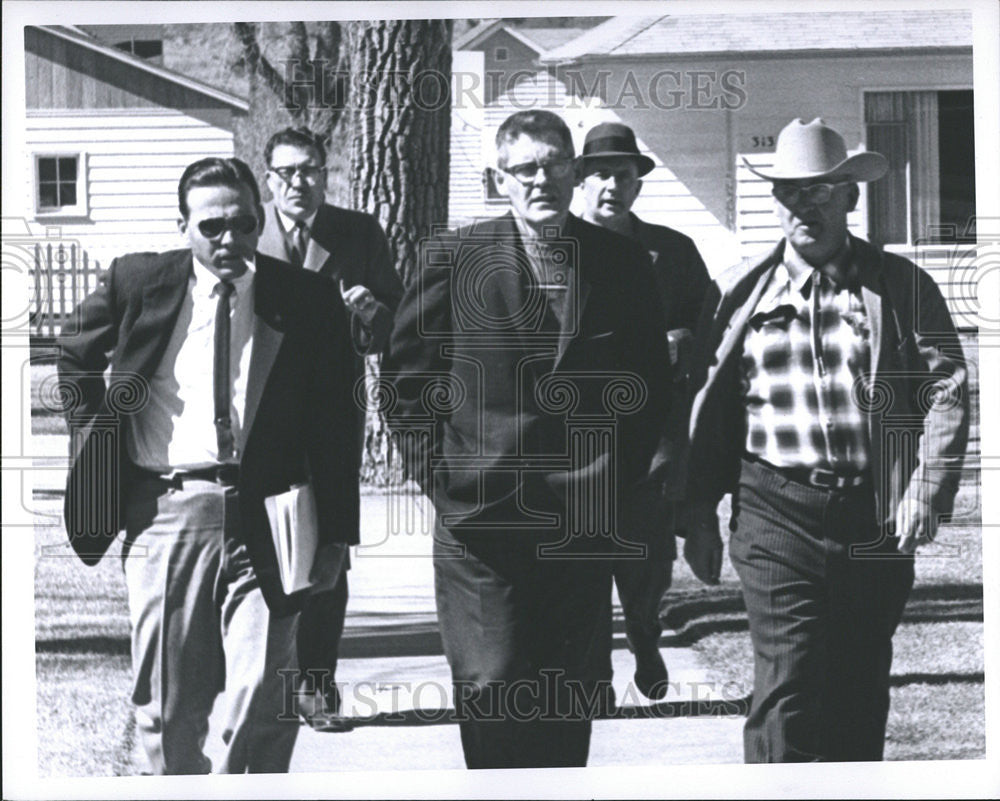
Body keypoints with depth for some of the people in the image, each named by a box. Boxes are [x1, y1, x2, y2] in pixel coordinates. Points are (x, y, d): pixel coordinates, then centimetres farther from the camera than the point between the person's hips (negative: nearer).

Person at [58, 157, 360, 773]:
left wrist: (336, 534, 1)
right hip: (164, 509, 1)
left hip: (263, 519, -1)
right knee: (167, 704, 7)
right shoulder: (136, 283, 4)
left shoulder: (307, 301, 2)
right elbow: (77, 359, 23)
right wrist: (100, 437, 11)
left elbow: (335, 426, 5)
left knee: (264, 700, -9)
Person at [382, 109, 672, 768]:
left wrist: (621, 474, 5)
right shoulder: (455, 258, 2)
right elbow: (409, 374, 6)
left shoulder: (623, 263, 6)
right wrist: (436, 473, -1)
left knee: (572, 696, 8)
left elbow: (651, 382, 13)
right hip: (478, 516, -1)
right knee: (489, 687, -5)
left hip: (583, 518, 2)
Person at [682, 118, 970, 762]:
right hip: (778, 513, -1)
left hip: (876, 519, 1)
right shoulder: (741, 292, 7)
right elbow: (708, 406, 12)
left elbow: (947, 389, 0)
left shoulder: (902, 287, 5)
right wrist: (699, 511, 9)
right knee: (786, 690, -10)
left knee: (861, 691, 11)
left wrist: (926, 492, -10)